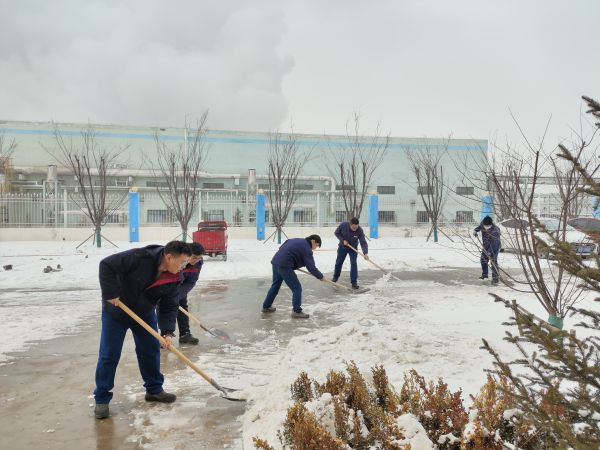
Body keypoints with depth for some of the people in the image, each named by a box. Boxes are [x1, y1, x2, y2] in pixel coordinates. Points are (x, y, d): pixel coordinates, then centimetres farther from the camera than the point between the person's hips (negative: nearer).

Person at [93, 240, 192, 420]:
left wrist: (167, 331, -22)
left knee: (151, 351, 9)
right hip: (116, 310, -5)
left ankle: (154, 390, 26)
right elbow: (106, 265, -28)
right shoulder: (139, 257, -33)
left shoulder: (174, 278, -16)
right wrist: (110, 294, -28)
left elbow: (170, 306, -10)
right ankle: (101, 399, 12)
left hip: (145, 314, 5)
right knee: (108, 355, -1)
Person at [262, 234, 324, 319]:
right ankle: (297, 311, 3)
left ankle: (266, 306, 35)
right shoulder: (306, 248, -6)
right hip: (284, 266, -9)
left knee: (275, 285, 24)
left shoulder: (298, 240, 20)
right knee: (297, 288, -1)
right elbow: (311, 267, -10)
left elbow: (282, 248, 25)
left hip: (276, 262, 9)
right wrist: (320, 276, 3)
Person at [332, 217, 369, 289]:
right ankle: (335, 277, 36)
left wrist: (365, 253, -46)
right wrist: (343, 240, -24)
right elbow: (336, 233, -11)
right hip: (342, 247, 1)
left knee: (353, 264, -11)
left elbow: (363, 242, -32)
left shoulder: (360, 230, -30)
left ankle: (354, 282, -4)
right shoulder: (343, 225, -28)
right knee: (338, 262, 13)